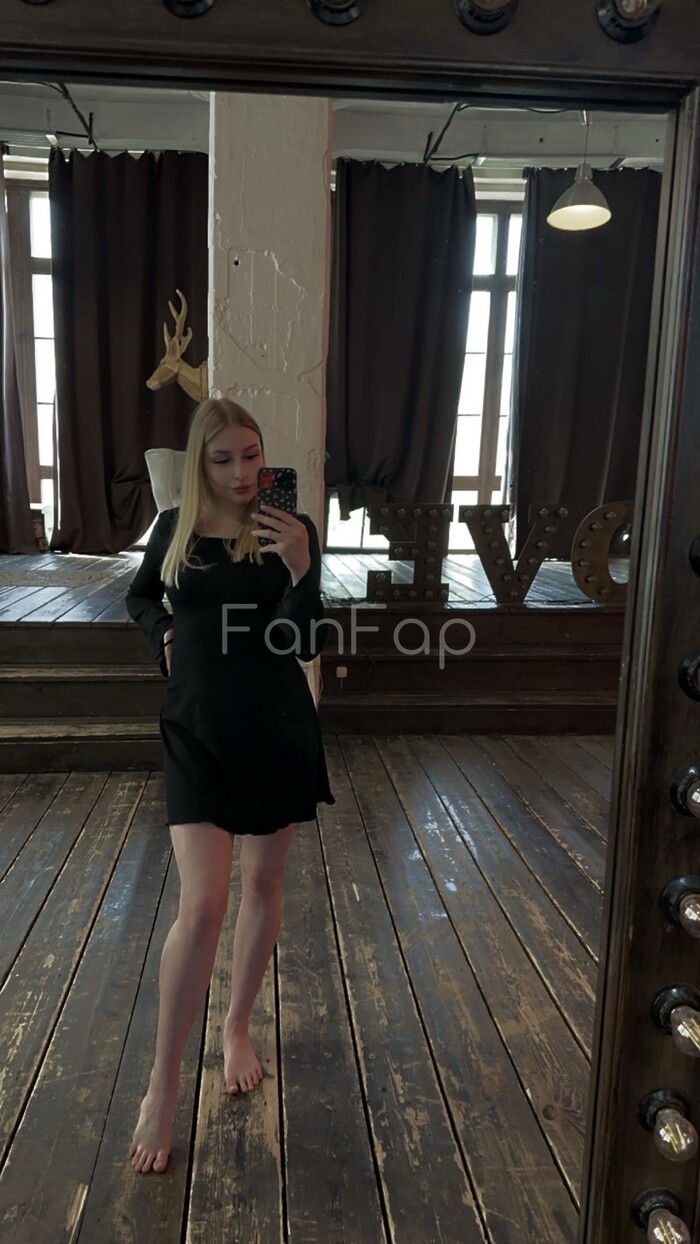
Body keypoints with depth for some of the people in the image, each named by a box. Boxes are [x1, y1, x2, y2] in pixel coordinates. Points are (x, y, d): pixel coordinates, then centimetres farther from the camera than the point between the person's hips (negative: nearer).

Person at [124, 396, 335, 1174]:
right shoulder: (173, 528, 2)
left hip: (276, 732, 0)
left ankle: (238, 1027, 37)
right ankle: (163, 1083, 10)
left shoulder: (290, 531, -5)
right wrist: (163, 635, 2)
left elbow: (307, 645, -12)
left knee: (263, 885, 14)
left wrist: (300, 566, -27)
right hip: (196, 733, 0)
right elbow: (140, 598, 21)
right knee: (201, 904, -7)